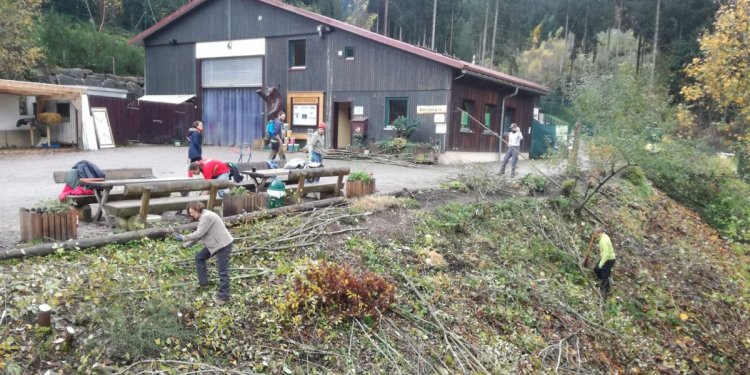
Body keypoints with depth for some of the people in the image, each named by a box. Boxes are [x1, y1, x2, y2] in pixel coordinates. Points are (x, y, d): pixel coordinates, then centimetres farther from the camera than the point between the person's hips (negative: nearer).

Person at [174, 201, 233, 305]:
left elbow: (199, 234, -23)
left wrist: (183, 238, -14)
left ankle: (223, 296, 2)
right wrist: (187, 244, 9)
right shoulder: (202, 217, 12)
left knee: (222, 271, -6)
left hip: (223, 245, -11)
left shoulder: (206, 216, -21)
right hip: (214, 245, 11)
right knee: (199, 257, 20)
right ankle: (203, 284, 27)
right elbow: (199, 234, 14)